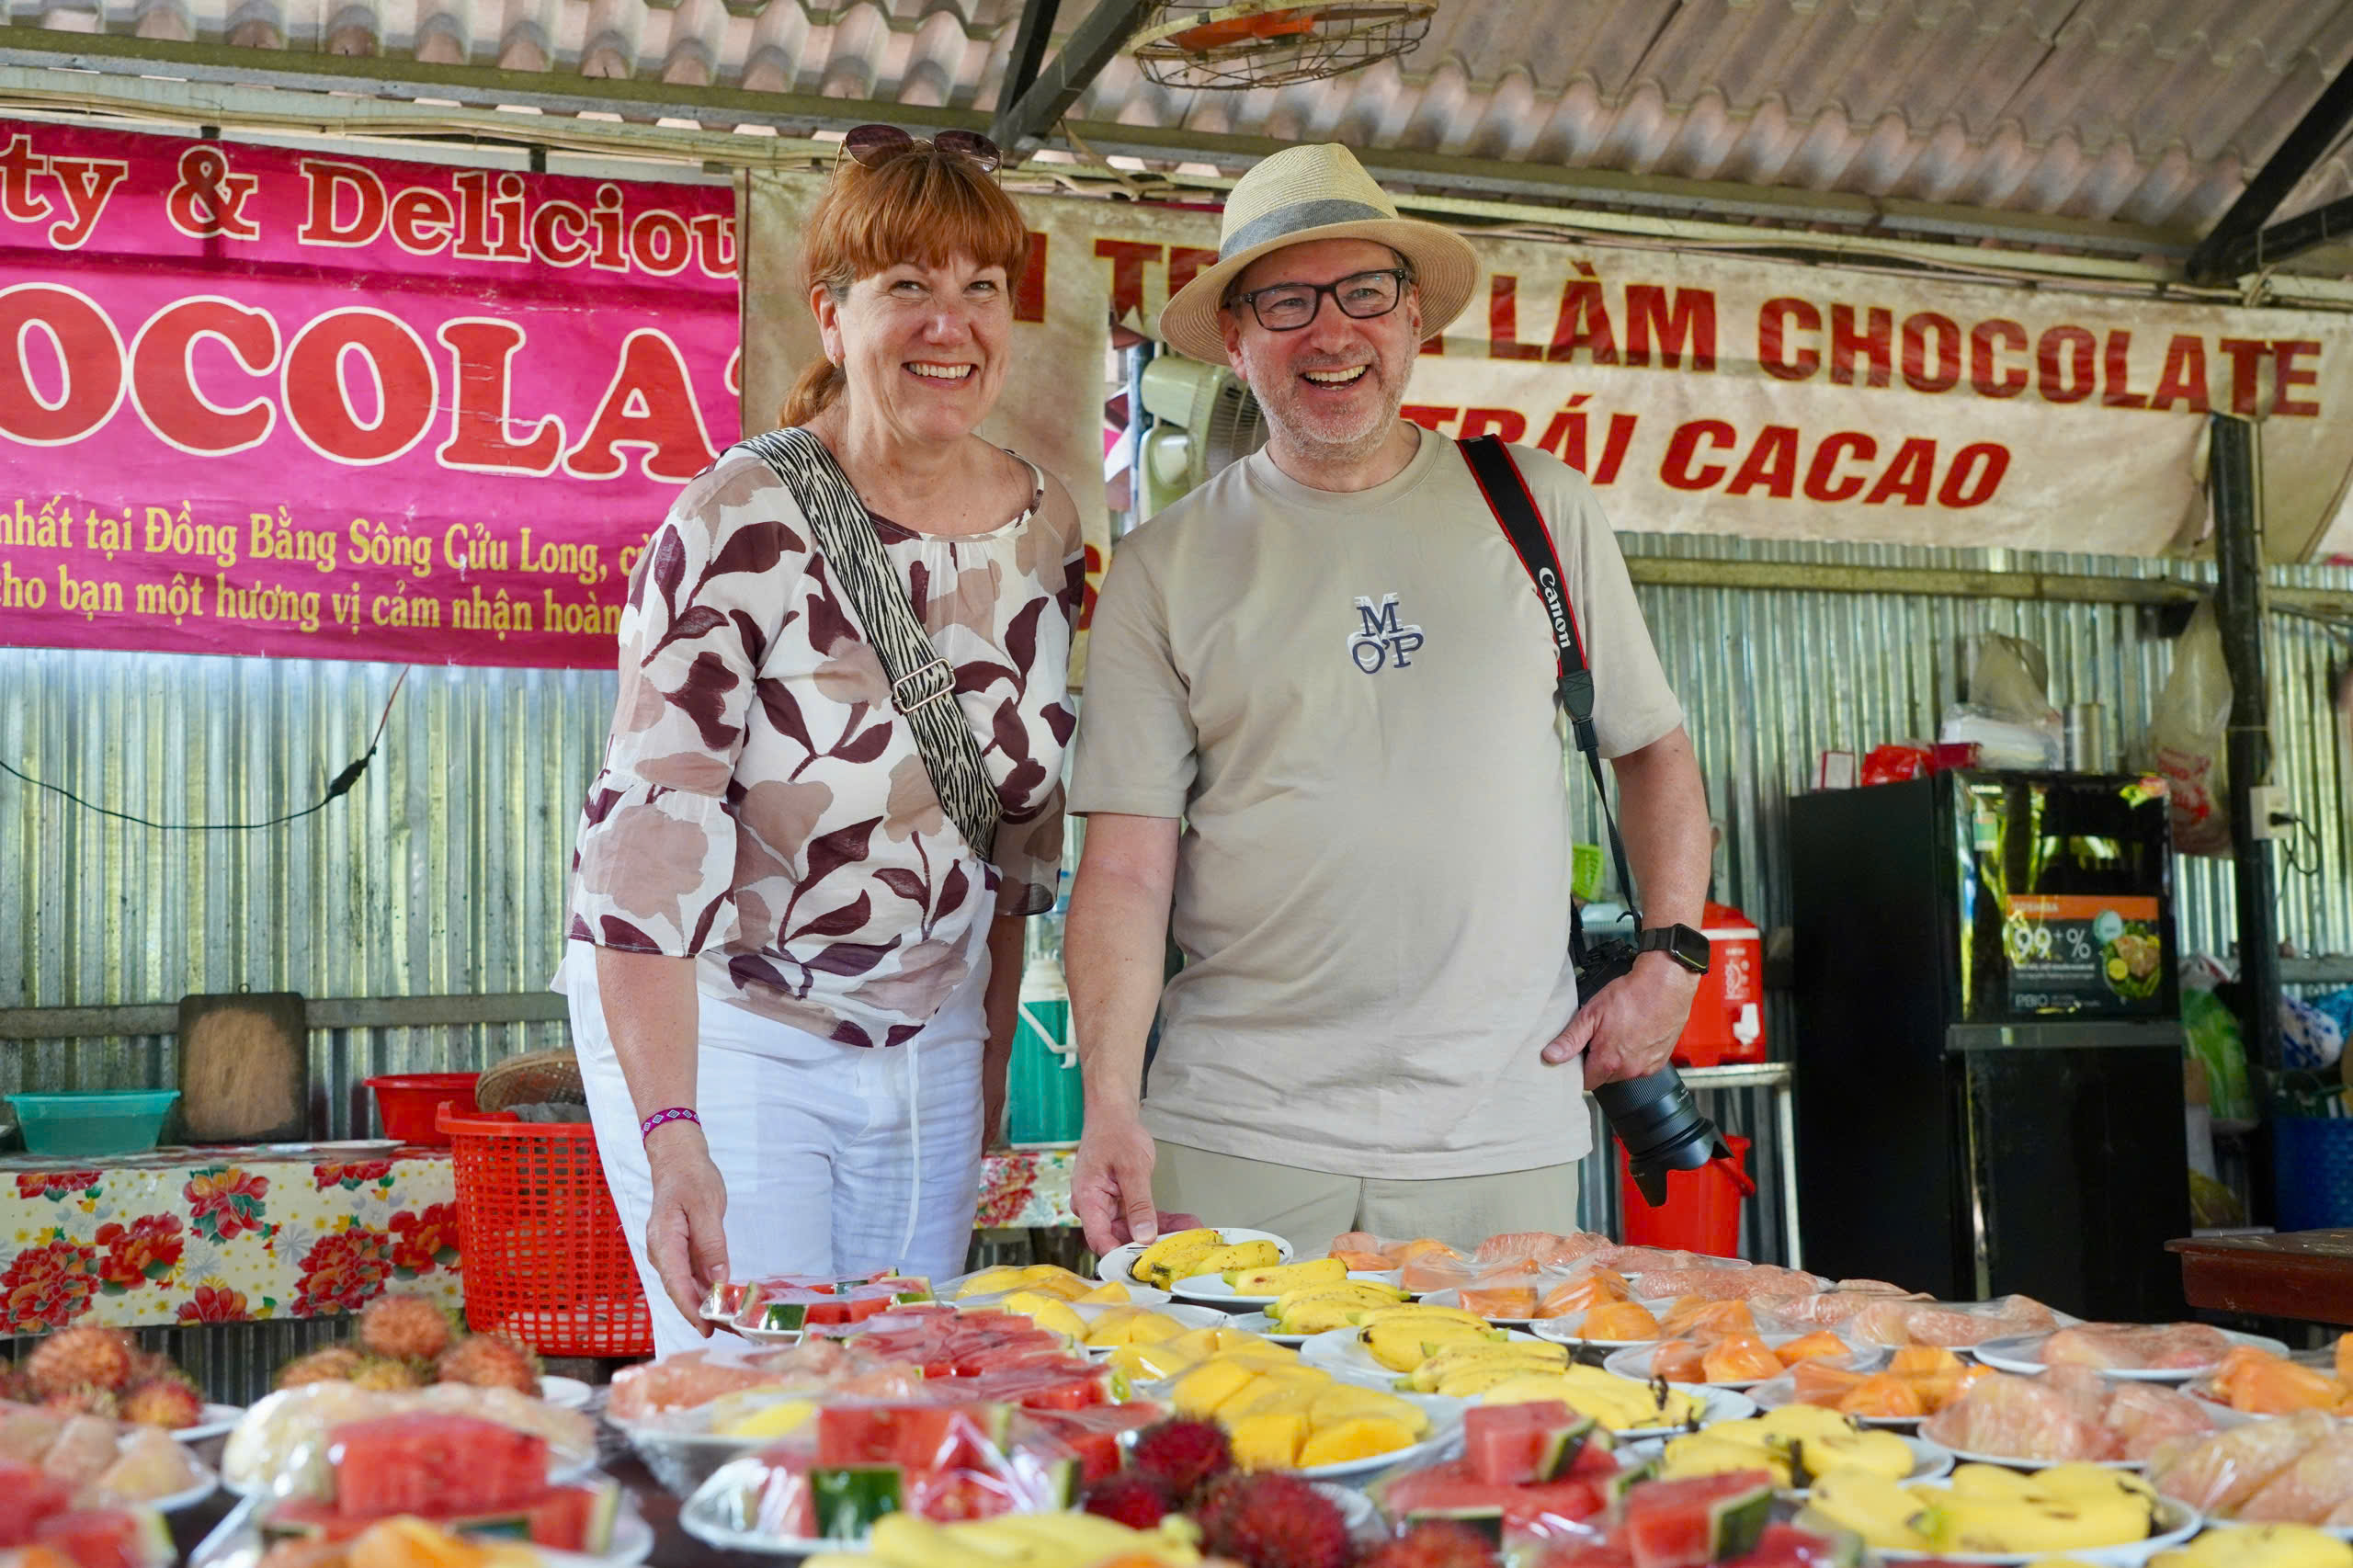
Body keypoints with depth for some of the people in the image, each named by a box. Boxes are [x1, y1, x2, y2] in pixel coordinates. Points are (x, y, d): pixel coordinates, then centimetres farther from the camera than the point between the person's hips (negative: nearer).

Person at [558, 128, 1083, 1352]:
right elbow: (649, 835, -23)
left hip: (931, 1051, 5)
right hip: (716, 1030, -5)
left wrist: (995, 1051, 14)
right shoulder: (745, 526, -18)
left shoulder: (1046, 528, 1)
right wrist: (672, 1137, -31)